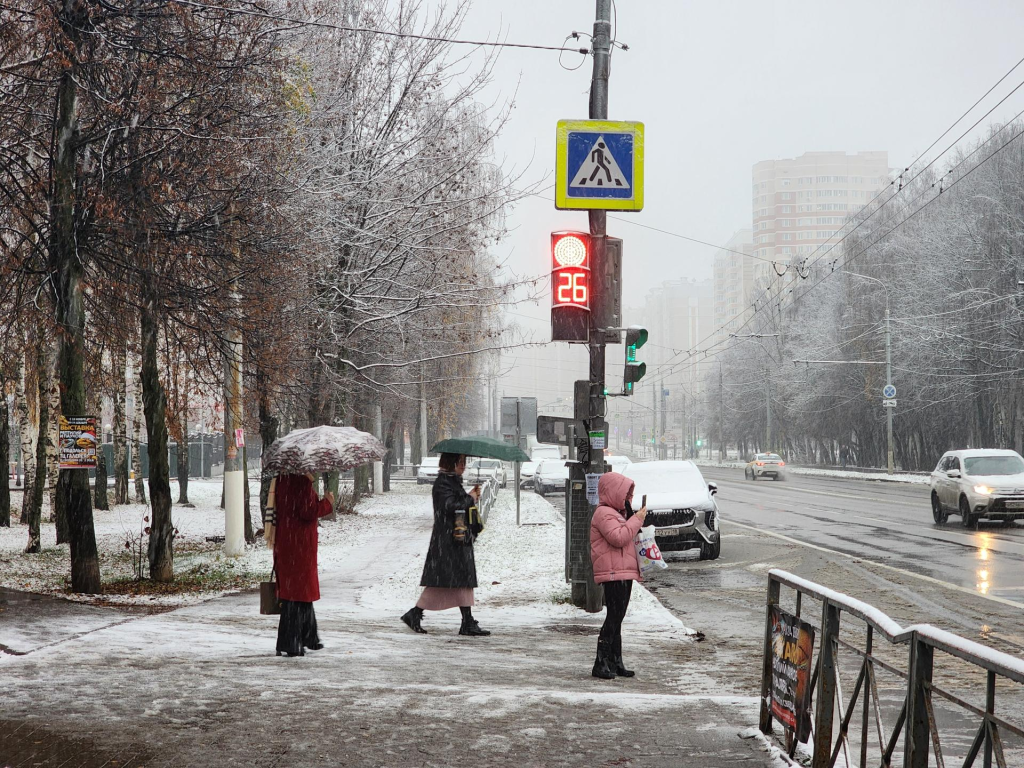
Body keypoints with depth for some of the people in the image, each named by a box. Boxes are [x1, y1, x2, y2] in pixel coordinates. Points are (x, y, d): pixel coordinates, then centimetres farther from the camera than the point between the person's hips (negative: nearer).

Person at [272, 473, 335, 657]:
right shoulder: (302, 483, -18)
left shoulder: (282, 480, 9)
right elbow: (308, 512, -21)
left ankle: (308, 637, 32)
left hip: (283, 541, 9)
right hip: (300, 544, -9)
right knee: (298, 591, -2)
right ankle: (289, 644, -1)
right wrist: (327, 502, -7)